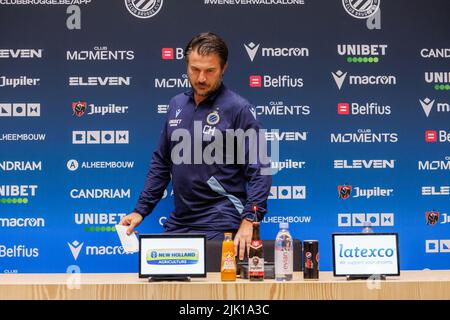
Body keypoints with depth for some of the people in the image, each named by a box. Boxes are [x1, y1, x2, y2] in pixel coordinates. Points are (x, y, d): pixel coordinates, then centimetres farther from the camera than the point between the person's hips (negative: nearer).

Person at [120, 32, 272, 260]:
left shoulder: (238, 109, -8)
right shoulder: (177, 105, 10)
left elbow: (259, 171, -12)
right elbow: (161, 163, 17)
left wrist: (248, 222, -22)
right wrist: (140, 210, 13)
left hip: (219, 227, -6)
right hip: (178, 222, 6)